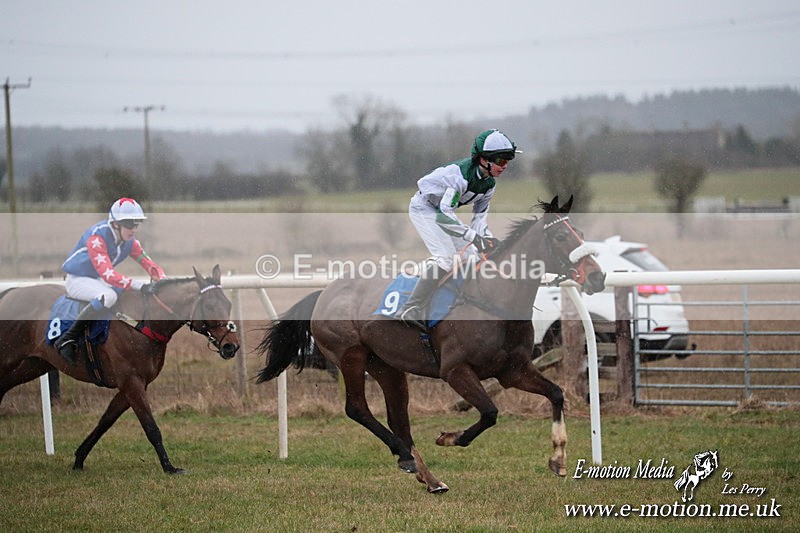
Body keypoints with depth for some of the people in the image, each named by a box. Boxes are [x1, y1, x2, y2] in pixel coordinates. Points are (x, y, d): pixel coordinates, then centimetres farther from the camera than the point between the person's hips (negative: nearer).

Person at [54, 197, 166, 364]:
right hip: (77, 280, -8)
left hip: (98, 281, 8)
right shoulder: (97, 237, -29)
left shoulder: (129, 241, -3)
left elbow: (149, 264, -1)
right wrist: (139, 285, -46)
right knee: (108, 296, -38)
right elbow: (108, 274, -38)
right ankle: (67, 340, -34)